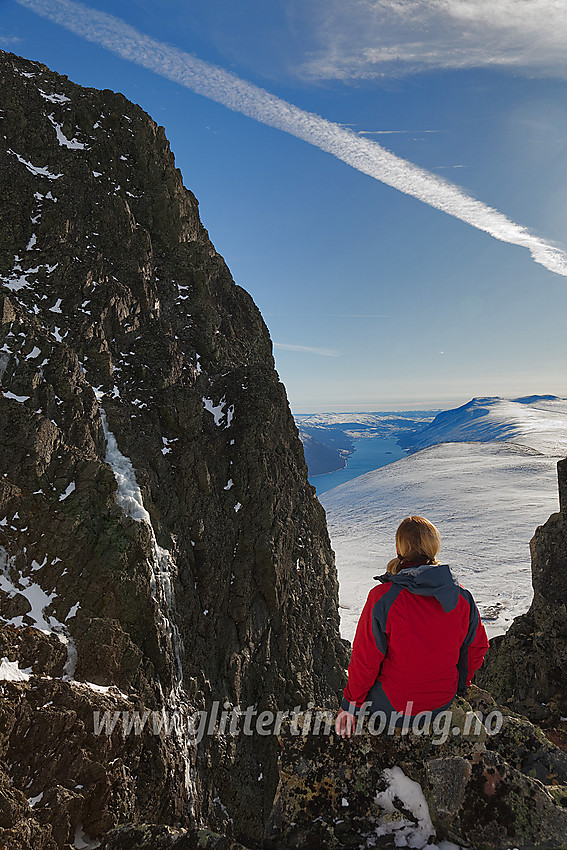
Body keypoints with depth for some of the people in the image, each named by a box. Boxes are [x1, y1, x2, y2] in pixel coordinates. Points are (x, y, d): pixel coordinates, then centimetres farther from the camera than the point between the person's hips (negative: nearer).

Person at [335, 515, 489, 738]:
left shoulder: (383, 597, -24)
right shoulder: (462, 597, -10)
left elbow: (365, 660, -16)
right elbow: (477, 647, 4)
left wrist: (351, 704, 0)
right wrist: (459, 686, 22)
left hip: (394, 706, -4)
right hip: (444, 701, 4)